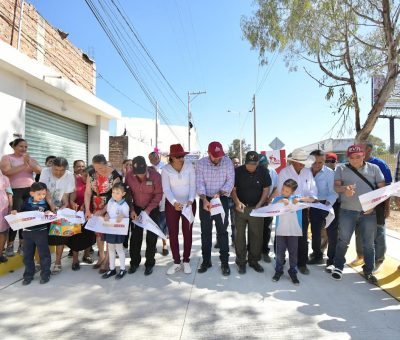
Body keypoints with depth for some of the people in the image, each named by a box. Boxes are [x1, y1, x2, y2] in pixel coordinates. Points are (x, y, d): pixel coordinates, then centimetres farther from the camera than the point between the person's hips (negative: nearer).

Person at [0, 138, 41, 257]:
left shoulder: (29, 158, 14)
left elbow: (39, 171, 0)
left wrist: (29, 162, -16)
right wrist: (24, 165, -14)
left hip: (30, 190, 3)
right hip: (15, 191, -3)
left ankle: (22, 244, 14)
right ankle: (10, 245, 10)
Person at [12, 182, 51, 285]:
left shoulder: (46, 203, -5)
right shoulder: (26, 203, 2)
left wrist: (49, 213, -22)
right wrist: (15, 214, -8)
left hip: (41, 231, -3)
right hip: (27, 232, 3)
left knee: (44, 254, 4)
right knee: (27, 255, 13)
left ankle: (45, 274, 17)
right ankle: (28, 275, 27)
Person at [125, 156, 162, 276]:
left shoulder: (155, 175, -23)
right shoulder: (129, 175, -14)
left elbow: (158, 194, -16)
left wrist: (148, 209, -22)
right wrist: (131, 210, -11)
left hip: (152, 209, -2)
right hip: (136, 208, 2)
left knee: (151, 237, 3)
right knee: (135, 236, 7)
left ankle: (149, 264, 16)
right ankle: (134, 262, 23)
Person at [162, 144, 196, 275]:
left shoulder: (189, 166, -7)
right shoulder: (166, 169, -8)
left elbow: (192, 185, -9)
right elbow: (166, 189, -14)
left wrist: (190, 200, -24)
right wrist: (174, 202, -30)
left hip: (188, 204, 0)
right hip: (172, 205, 0)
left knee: (187, 232, 6)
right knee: (173, 233, 3)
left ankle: (186, 261, 20)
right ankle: (176, 262, 16)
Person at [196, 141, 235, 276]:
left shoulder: (228, 162, -7)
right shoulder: (201, 163, -7)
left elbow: (230, 181, -10)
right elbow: (199, 183, -12)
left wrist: (219, 193, -27)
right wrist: (204, 200, -27)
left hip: (222, 200, -1)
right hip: (205, 200, 1)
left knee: (222, 231, 2)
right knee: (205, 231, 8)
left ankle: (225, 262, 12)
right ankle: (206, 261, 20)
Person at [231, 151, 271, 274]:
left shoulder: (263, 171, -5)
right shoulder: (238, 171, -8)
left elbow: (266, 189, 0)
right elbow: (233, 189, -4)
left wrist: (259, 205, -11)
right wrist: (237, 202, -21)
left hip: (256, 208, 1)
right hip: (241, 207, -1)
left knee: (257, 235, 5)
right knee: (240, 235, 5)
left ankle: (254, 261, 21)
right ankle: (241, 261, 17)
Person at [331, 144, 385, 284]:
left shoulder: (374, 168, 7)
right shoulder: (341, 169, 5)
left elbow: (382, 188, 6)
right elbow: (336, 186, -2)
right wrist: (344, 189, -25)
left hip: (369, 211, 1)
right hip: (347, 211, -1)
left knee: (369, 243, 9)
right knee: (343, 240, 6)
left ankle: (368, 271, 24)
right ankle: (338, 267, 22)